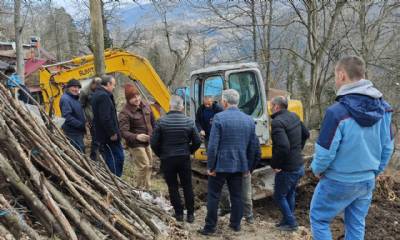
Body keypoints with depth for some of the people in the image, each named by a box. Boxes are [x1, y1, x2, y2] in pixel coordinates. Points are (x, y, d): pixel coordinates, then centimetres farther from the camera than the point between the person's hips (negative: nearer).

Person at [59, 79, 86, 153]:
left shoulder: (75, 98, 16)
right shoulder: (65, 99, -15)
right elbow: (67, 117, -24)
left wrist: (84, 123, 9)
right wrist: (81, 125, -21)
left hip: (78, 131, 10)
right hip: (72, 132, -10)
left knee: (80, 150, 16)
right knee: (80, 151, -11)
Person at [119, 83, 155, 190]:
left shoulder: (145, 107, 2)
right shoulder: (125, 113, -20)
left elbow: (152, 123, 15)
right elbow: (123, 132, -26)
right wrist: (136, 136, -40)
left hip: (147, 142, 8)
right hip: (135, 144, -8)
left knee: (149, 165, 15)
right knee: (143, 165, -11)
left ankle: (147, 188, 32)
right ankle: (140, 188, 10)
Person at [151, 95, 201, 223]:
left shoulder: (161, 121, -10)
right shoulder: (188, 121, -5)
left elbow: (154, 143, -9)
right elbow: (197, 142, -3)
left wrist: (161, 154, 8)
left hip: (167, 159, -1)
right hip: (184, 159, 1)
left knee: (173, 187, 12)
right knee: (187, 186, 12)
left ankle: (179, 213, 18)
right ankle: (190, 214, 19)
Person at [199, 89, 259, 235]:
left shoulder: (219, 117, -13)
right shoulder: (249, 120, 3)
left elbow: (213, 145, -16)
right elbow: (253, 146, 8)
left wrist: (210, 166, -8)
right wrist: (248, 167, 16)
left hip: (220, 164, -4)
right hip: (239, 165, 5)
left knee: (213, 195, 7)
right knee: (236, 195, 16)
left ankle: (210, 227, 14)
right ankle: (236, 224, 27)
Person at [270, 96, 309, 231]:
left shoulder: (277, 122, -24)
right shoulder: (294, 116, 4)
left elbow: (283, 147, -34)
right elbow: (306, 134, 18)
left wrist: (275, 165, -20)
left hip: (287, 169, -8)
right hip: (299, 165, 9)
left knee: (279, 196, 11)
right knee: (290, 194, 22)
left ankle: (291, 223, 19)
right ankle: (287, 220, 34)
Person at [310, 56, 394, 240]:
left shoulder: (337, 111, -25)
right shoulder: (383, 108, -3)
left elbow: (325, 152, -20)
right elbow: (387, 146, 5)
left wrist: (317, 169, 1)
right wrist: (375, 171, 19)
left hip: (339, 182, -6)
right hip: (367, 181, 7)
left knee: (318, 218, 14)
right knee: (356, 225, 20)